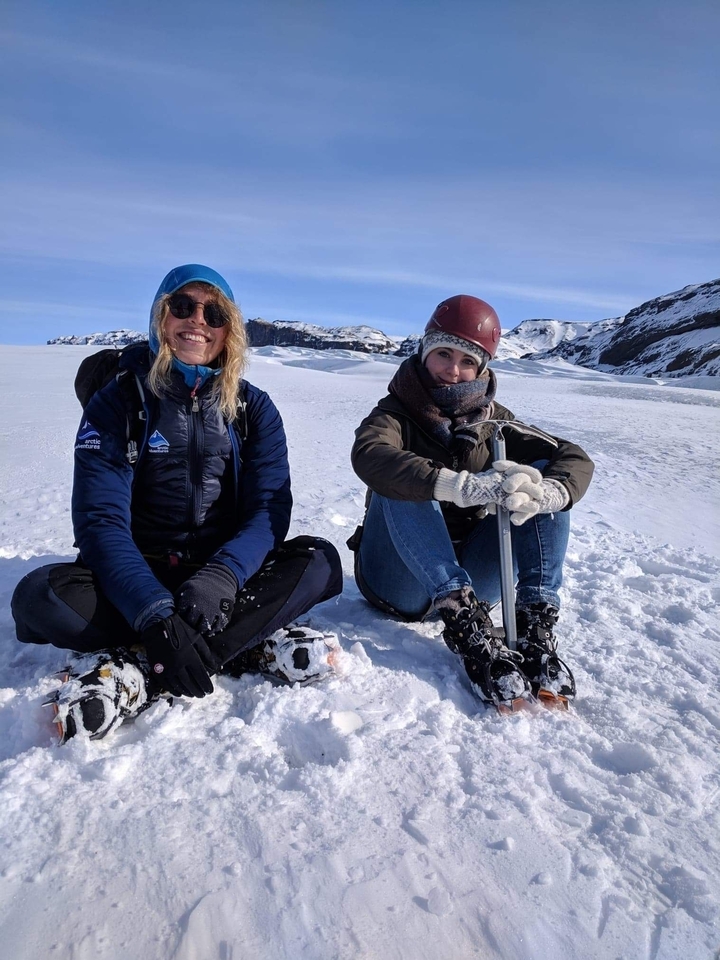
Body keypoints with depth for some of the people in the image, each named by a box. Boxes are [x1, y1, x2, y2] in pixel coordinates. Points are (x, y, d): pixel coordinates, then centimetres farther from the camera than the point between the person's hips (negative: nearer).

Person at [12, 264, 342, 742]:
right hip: (139, 576, 0)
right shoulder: (116, 404, -5)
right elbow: (101, 520, -16)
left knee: (319, 560, -24)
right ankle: (254, 645, -26)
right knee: (39, 596, -28)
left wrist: (220, 579, -31)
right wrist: (155, 614, -33)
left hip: (227, 573, 1)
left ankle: (137, 672, -28)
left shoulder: (254, 407, 0)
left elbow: (269, 510, -10)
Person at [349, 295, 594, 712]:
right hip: (402, 580, -3)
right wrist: (464, 487, -43)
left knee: (542, 473, -11)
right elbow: (369, 455, -30)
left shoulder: (492, 419, 7)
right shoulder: (397, 413, -4)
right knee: (404, 484, -28)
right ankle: (468, 628, -40)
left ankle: (537, 624, -25)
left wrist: (544, 494, -30)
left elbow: (576, 459, -5)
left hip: (470, 577, 3)